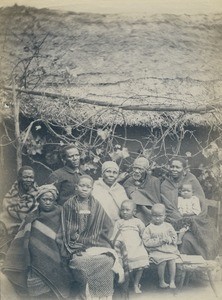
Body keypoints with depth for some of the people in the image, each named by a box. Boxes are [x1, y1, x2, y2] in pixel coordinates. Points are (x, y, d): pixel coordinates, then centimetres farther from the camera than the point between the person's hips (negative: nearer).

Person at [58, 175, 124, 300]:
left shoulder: (96, 206, 9)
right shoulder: (68, 205, 6)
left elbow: (107, 226, 11)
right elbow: (66, 230, 6)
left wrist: (93, 240, 1)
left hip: (96, 244, 1)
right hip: (76, 246, -1)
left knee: (108, 261, -28)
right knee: (80, 262, -33)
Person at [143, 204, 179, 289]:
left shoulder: (168, 226, 11)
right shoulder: (149, 228, 1)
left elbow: (175, 238, 11)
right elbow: (146, 242, -8)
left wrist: (169, 239, -12)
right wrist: (159, 241, -15)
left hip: (169, 249, 3)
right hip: (156, 251, -3)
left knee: (172, 259, -25)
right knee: (163, 260, -28)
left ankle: (172, 281, -11)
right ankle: (161, 281, -7)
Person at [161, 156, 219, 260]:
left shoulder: (191, 180, 2)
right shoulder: (165, 185, 2)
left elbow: (200, 202, -3)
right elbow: (170, 208, -6)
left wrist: (191, 220, -14)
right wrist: (182, 222, -19)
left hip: (195, 220, 1)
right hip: (175, 222, -1)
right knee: (187, 238, -23)